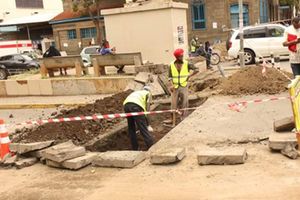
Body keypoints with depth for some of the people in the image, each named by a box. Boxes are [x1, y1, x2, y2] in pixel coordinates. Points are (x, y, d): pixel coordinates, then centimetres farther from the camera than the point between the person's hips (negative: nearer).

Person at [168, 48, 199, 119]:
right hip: (175, 88, 1)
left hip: (184, 87, -1)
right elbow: (170, 77, 0)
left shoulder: (186, 64, -4)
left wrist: (189, 76, -8)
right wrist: (170, 85, -16)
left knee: (185, 103, 1)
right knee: (174, 104, 3)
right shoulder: (172, 65, 0)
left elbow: (196, 70, -6)